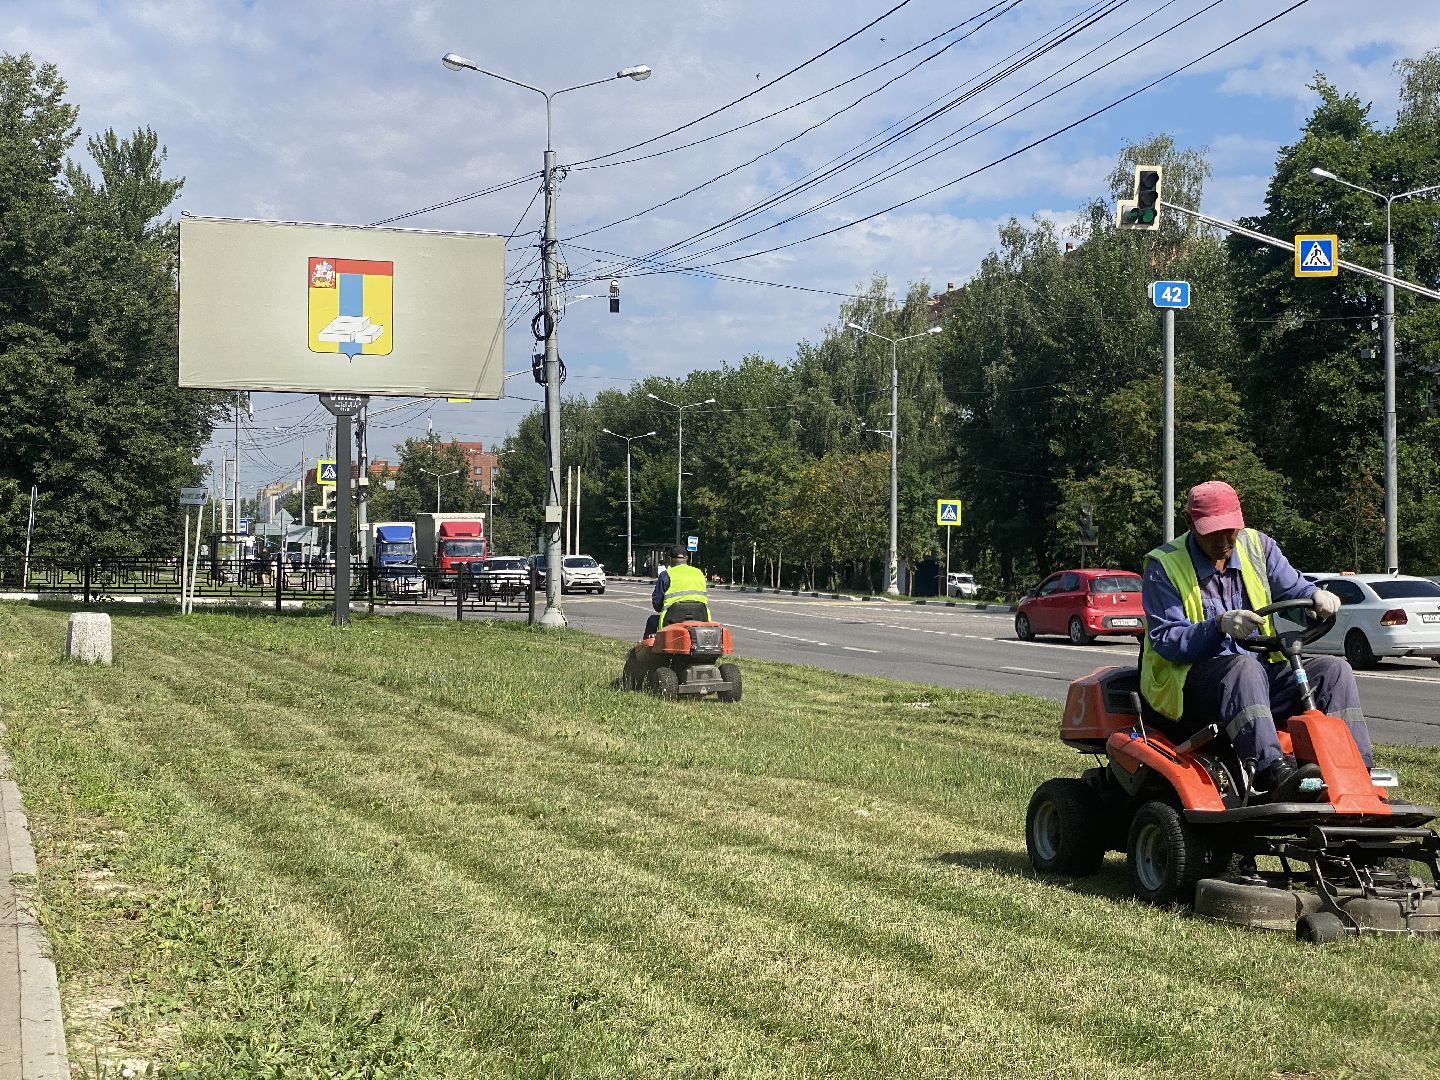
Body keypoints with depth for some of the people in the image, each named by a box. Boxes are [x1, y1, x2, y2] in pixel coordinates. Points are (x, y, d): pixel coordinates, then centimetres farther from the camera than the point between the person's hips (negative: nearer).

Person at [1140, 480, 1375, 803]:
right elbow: (1165, 640, -13)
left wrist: (1318, 596, -13)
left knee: (1333, 670, -14)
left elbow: (1293, 590, 12)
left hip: (1262, 670, 6)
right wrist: (1219, 625, -30)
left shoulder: (1257, 546, 11)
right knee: (1244, 668, -38)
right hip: (1193, 682, -6)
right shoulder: (1164, 566, -4)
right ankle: (1276, 776, -55)